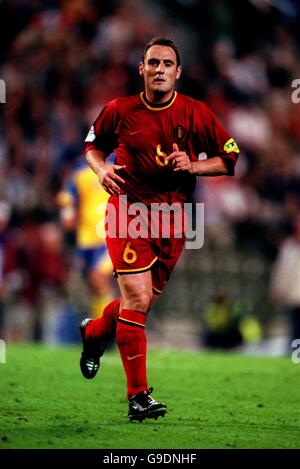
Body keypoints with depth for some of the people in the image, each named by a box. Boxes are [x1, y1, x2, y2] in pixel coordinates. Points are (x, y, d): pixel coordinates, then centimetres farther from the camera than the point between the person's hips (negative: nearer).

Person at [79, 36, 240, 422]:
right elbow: (93, 144, 16)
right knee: (138, 298, -15)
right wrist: (101, 169, -6)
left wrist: (192, 166, -12)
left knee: (142, 301, 10)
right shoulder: (119, 111, -1)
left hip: (172, 217, 3)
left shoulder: (196, 113, -1)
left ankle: (93, 332, 45)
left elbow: (230, 158, 5)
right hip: (129, 209, -3)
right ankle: (138, 396, -11)